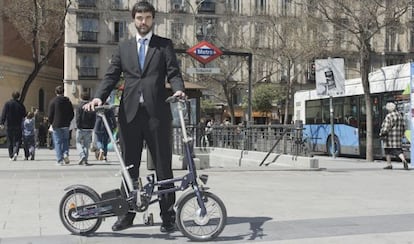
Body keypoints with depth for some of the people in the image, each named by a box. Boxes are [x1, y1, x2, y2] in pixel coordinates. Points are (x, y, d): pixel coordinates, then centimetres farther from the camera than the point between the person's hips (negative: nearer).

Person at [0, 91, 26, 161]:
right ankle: (15, 152, -21)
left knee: (10, 141, 11)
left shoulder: (7, 103, -2)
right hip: (18, 126, 0)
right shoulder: (21, 105, -1)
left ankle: (11, 155, 15)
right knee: (17, 141, 2)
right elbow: (24, 115, 3)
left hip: (9, 126, 0)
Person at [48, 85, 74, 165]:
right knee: (65, 140, 18)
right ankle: (66, 153, -5)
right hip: (66, 125, 3)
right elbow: (72, 114, 7)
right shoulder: (68, 101, 6)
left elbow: (50, 115, -6)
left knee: (57, 142, 1)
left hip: (56, 125, -3)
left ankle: (59, 160, -1)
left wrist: (52, 123, 9)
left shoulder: (53, 101, -5)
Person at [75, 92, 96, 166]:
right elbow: (94, 119, 5)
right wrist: (92, 127, 8)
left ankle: (82, 155, -13)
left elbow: (78, 118, -11)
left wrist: (78, 126, -3)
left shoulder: (80, 107, -7)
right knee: (86, 144, 9)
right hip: (89, 129, 4)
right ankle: (85, 160, 7)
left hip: (81, 128, -3)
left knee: (79, 143, 9)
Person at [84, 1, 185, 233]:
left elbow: (174, 72, -1)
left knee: (163, 166, 1)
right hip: (130, 112, 3)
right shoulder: (124, 48, 17)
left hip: (157, 112, -2)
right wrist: (99, 97, -7)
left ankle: (168, 215, 8)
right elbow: (111, 76, 10)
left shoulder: (164, 45, 10)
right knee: (129, 166, 8)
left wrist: (179, 90, -22)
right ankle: (127, 212, 18)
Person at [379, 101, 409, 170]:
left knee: (388, 150, 9)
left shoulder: (389, 116, -14)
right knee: (398, 150, 3)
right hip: (398, 136, 6)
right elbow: (403, 126, 14)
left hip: (389, 136, -6)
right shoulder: (399, 115, 9)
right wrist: (401, 134, 24)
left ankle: (389, 165, 12)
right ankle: (404, 160, -21)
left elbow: (385, 128, -17)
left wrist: (381, 134, -3)